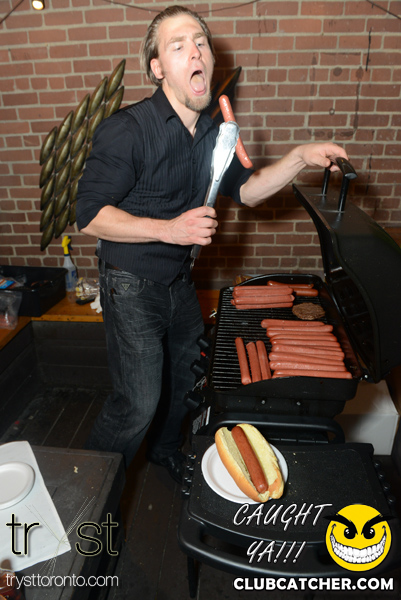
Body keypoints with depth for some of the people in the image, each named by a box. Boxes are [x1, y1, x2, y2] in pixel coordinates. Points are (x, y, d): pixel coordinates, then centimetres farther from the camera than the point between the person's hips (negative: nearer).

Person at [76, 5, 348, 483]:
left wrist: (299, 158, -3)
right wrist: (169, 229, -28)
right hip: (132, 285, -7)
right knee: (139, 401, -3)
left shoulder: (212, 132, 5)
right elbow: (90, 216, -19)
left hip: (179, 279, 7)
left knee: (184, 373, 20)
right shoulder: (127, 130, -18)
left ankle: (165, 450, 50)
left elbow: (245, 190, 11)